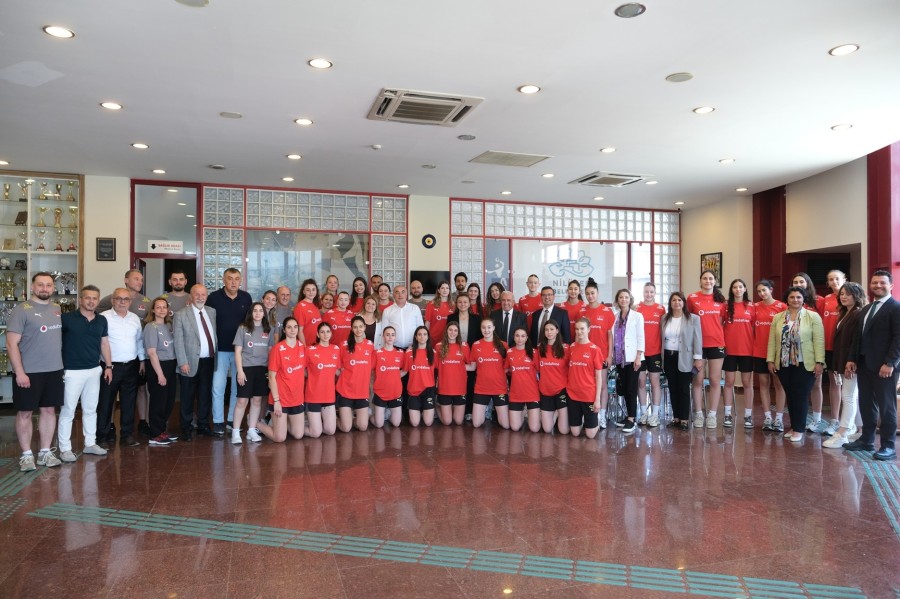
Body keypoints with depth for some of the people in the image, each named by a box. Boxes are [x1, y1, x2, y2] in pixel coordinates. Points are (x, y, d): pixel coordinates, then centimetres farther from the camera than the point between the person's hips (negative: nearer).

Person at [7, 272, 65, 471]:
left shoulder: (57, 309, 8)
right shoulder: (22, 309, -9)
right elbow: (11, 343, -12)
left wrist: (62, 364, 13)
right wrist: (19, 372, -16)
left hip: (54, 371, 5)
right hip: (28, 372, -5)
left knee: (49, 410, 11)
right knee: (25, 413, 5)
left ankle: (45, 452, 21)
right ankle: (26, 455, 16)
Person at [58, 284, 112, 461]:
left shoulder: (101, 320, 6)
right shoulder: (67, 318, -10)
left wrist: (108, 366, 12)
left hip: (94, 370, 5)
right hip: (72, 371, -5)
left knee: (90, 409, 14)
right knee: (68, 410, 1)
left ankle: (90, 443, 25)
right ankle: (65, 448, 11)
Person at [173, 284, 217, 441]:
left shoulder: (212, 312, 8)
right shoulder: (180, 315, -5)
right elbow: (178, 341, -8)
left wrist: (216, 356, 5)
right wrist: (183, 362, -13)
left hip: (209, 361, 4)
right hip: (191, 362, -4)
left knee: (206, 395, 12)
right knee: (187, 397, 7)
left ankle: (203, 425, 25)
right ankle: (186, 428, 18)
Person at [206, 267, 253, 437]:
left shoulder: (246, 298, 3)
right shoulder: (214, 297, -4)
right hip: (220, 349, -2)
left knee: (238, 386, 8)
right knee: (218, 386, -2)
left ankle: (233, 420, 19)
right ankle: (218, 422, 9)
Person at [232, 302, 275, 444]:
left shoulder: (268, 330, 9)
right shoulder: (243, 328, 1)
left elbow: (271, 351, 11)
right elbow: (238, 351, -2)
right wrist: (240, 370, -9)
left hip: (262, 369, 3)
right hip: (246, 368, -3)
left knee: (257, 400, 6)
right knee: (242, 400, -3)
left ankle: (251, 430, 16)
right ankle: (235, 432, 4)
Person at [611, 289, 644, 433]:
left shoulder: (637, 316, -1)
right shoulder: (616, 317, 10)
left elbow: (641, 337, -5)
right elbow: (613, 336, 10)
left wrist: (638, 357, -12)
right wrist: (611, 355, 4)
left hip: (632, 357, -4)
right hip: (619, 357, 5)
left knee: (631, 388, -4)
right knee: (624, 388, 8)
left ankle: (632, 419, -1)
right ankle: (630, 415, 17)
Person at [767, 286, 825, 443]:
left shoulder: (813, 316, -2)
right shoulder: (778, 317, 7)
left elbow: (819, 341, -6)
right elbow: (772, 340, 7)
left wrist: (819, 362, -11)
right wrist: (770, 360, 3)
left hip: (805, 364, -3)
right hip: (783, 364, 3)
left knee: (800, 397, -1)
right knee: (790, 396, 10)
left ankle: (799, 429, 8)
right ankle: (793, 427, 20)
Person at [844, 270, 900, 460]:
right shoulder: (866, 309, 19)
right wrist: (852, 359, 10)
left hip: (884, 366, -7)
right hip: (864, 364, 7)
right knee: (866, 404, 12)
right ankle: (867, 440, 23)